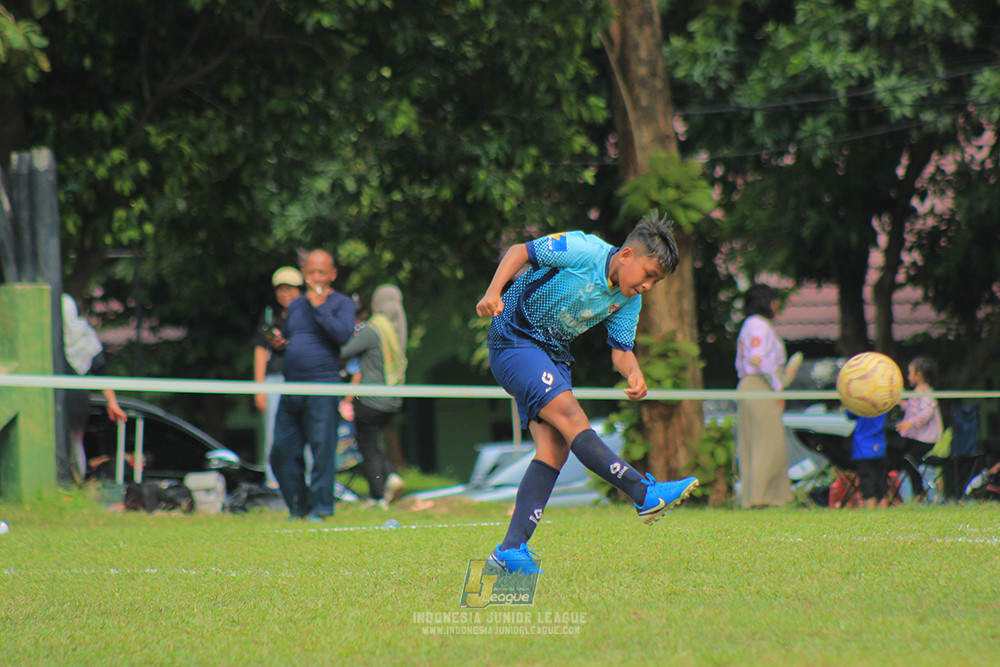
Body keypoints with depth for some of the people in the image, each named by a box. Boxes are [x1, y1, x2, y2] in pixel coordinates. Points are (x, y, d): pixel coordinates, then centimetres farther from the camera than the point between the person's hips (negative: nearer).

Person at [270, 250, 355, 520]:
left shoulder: (342, 303, 3)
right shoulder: (295, 305, 21)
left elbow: (343, 334, -15)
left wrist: (320, 306, -10)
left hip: (322, 386, -6)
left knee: (322, 448, -7)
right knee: (283, 452, 4)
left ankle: (321, 508, -2)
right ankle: (298, 508, 15)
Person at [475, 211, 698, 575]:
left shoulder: (628, 300, 4)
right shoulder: (582, 250, -17)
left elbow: (620, 349, 6)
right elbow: (520, 251, -13)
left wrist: (634, 374, -17)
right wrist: (493, 292, -28)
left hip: (553, 354, 8)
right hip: (515, 338, -8)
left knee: (555, 447, -9)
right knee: (571, 417, -22)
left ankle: (511, 551, -13)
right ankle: (646, 495, -26)